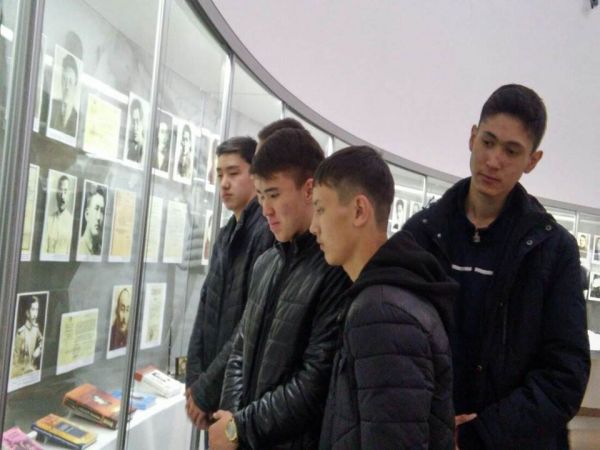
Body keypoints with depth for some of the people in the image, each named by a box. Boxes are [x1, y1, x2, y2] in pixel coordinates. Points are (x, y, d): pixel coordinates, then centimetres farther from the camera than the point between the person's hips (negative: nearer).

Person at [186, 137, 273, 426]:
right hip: (212, 384, 7)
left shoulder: (268, 232, -16)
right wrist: (194, 379, 3)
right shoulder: (226, 235, 12)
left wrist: (207, 388, -14)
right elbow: (206, 308, 12)